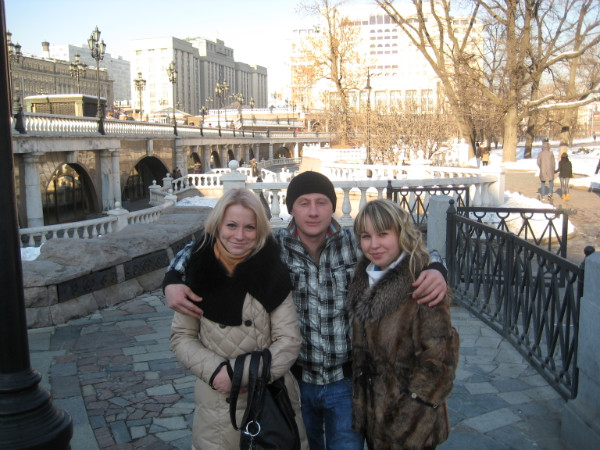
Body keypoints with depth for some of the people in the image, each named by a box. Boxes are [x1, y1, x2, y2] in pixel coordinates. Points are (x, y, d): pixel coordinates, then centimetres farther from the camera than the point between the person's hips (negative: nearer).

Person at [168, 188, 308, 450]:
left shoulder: (273, 273, -9)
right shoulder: (199, 273, -6)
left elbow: (288, 341, -9)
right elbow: (181, 337, 0)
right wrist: (215, 370, -16)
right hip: (217, 405, 1)